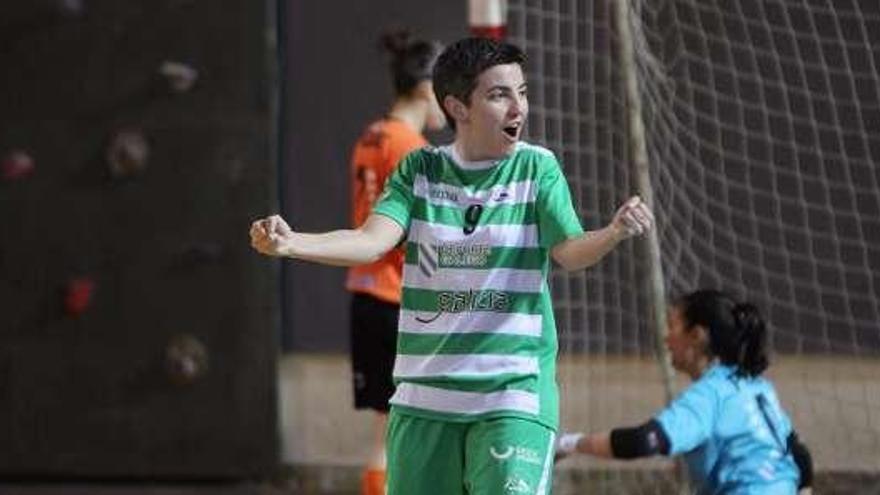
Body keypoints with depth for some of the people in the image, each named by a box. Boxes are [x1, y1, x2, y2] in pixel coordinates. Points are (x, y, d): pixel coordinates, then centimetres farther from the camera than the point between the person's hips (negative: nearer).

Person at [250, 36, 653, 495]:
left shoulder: (536, 167, 1)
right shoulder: (419, 170, 5)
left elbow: (570, 251, -11)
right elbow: (373, 241, -7)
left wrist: (613, 233, -34)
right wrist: (290, 243, -25)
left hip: (513, 393, -3)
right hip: (423, 396, 3)